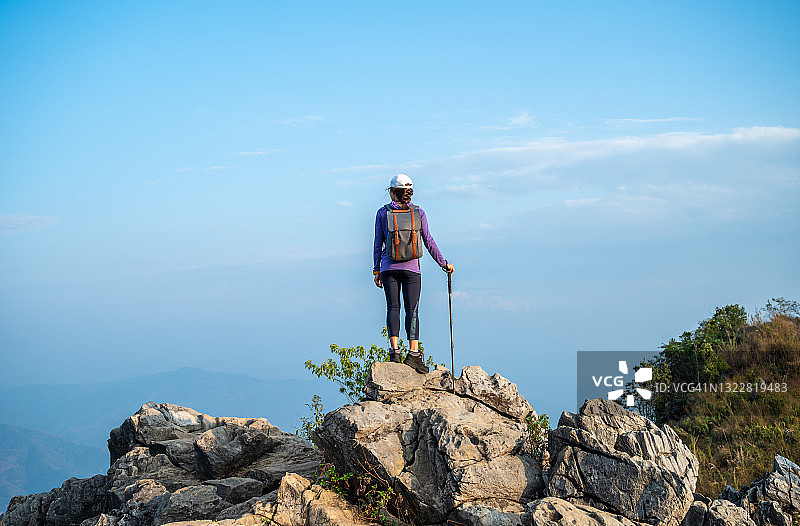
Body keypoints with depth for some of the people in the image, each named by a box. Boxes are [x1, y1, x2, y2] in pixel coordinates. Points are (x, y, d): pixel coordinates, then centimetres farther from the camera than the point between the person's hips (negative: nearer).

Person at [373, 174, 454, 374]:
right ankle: (413, 352, -11)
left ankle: (394, 349, -7)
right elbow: (429, 242, 3)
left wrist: (376, 270, 10)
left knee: (393, 307, 3)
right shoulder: (418, 213, 3)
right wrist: (443, 264, 12)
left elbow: (378, 244, 3)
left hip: (389, 267, 0)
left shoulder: (383, 213, 1)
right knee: (412, 309, -2)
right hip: (411, 268, 0)